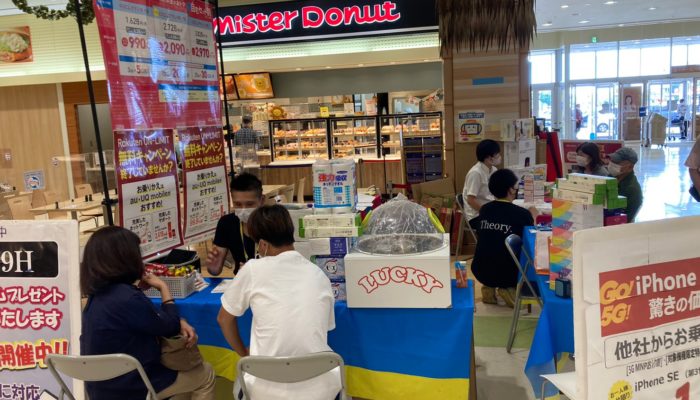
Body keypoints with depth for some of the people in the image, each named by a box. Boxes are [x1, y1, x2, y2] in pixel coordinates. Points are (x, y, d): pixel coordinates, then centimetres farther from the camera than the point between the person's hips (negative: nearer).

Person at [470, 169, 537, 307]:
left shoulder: (484, 209, 1)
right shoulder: (522, 214, -13)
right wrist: (532, 219, 21)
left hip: (480, 272, 5)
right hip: (507, 275, -5)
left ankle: (489, 288, 16)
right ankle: (509, 290, 4)